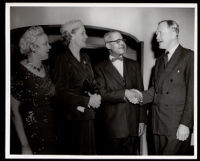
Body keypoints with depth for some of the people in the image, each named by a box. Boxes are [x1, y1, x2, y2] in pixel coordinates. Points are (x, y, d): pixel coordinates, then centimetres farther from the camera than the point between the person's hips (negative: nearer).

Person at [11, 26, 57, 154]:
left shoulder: (46, 69, 3)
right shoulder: (20, 73, -17)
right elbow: (14, 111, -15)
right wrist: (25, 146, -17)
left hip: (50, 129, 6)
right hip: (31, 133, -6)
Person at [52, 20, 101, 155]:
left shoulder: (85, 58, 14)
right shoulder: (62, 59, -8)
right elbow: (61, 93, -14)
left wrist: (96, 97, -1)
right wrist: (88, 101, -15)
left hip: (88, 116, 7)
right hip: (73, 118, -6)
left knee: (88, 151, 8)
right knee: (75, 152, 0)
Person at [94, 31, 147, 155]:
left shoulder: (134, 65, 12)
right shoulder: (100, 68, 1)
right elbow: (102, 94, -9)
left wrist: (142, 120, 6)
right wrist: (124, 93, -17)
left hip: (133, 124, 3)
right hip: (113, 125, -3)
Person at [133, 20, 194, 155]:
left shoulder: (189, 56, -3)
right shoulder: (160, 61, 20)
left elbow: (192, 93, -9)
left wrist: (186, 124, -15)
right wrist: (142, 96, -2)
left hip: (178, 126, -6)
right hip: (159, 125, 6)